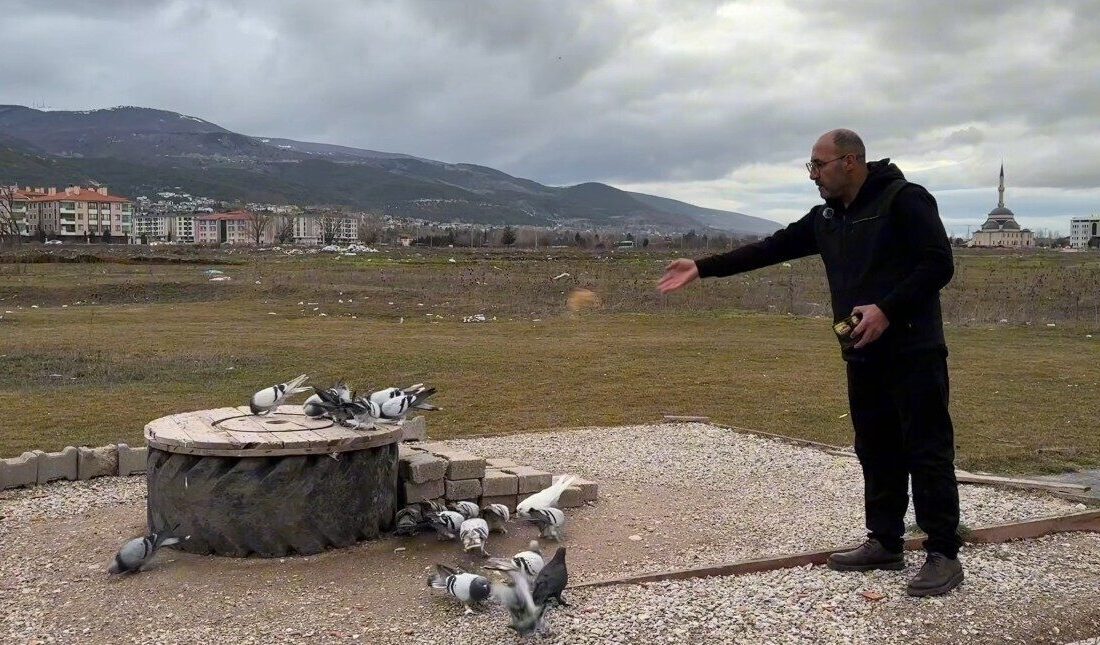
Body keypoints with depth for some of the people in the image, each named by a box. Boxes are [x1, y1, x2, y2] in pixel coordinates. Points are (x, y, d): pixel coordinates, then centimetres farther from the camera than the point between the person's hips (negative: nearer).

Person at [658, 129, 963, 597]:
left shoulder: (904, 200, -10)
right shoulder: (827, 217, 14)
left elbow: (939, 265, -16)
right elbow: (771, 248, 14)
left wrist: (887, 310, -24)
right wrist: (703, 268, 10)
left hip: (913, 352, -8)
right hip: (863, 355, 8)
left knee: (927, 452, -5)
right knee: (876, 451, 12)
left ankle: (943, 555, 1)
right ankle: (885, 543, 22)